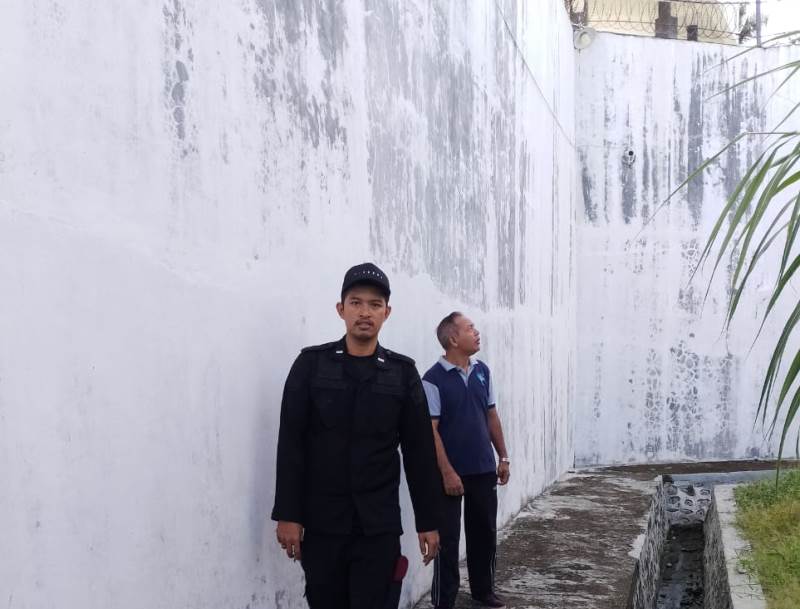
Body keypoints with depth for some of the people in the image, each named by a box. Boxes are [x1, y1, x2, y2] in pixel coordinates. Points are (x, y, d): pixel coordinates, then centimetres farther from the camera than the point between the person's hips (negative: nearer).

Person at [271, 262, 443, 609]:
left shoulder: (402, 373, 3)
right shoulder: (311, 365, 0)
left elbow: (419, 451, 4)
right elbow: (290, 444, -3)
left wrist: (428, 521, 3)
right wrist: (287, 514, -8)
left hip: (379, 525, 0)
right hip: (320, 522, 0)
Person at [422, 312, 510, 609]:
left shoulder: (482, 371, 6)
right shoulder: (433, 379, -13)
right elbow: (430, 430, -15)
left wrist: (503, 456, 11)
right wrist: (447, 472, -18)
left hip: (484, 470, 6)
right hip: (452, 472, -6)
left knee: (484, 532, 15)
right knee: (447, 539, 3)